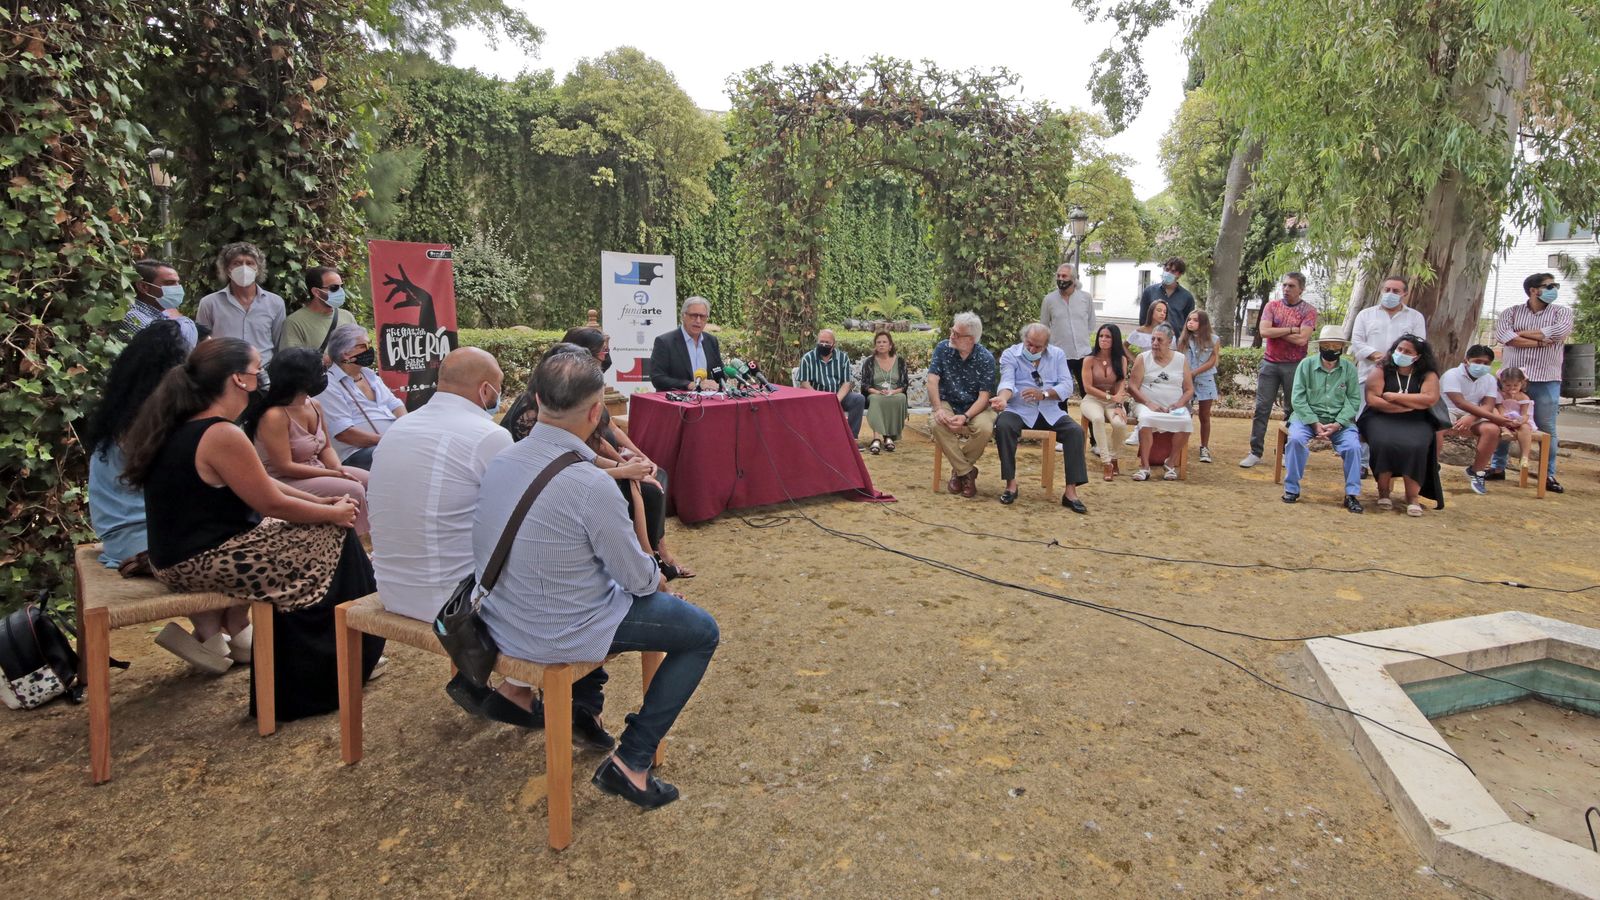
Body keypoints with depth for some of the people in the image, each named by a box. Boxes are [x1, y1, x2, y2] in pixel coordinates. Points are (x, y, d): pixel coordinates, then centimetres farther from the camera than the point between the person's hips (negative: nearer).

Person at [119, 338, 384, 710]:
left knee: (312, 523, 21)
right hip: (204, 562, -10)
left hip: (178, 553, 10)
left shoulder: (182, 426, 8)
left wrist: (320, 502, 9)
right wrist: (334, 513, -3)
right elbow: (272, 503, -18)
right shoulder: (222, 436, -24)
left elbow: (259, 484, 12)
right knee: (331, 538, 0)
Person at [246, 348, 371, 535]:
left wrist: (339, 469, -11)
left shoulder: (315, 406, 4)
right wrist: (335, 474, -22)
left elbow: (326, 448, 11)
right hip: (285, 483, -9)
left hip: (317, 471, 9)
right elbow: (285, 467, -22)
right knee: (353, 491, -24)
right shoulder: (274, 416, -21)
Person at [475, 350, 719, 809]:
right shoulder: (591, 486, -28)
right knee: (702, 632, 7)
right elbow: (638, 578, -16)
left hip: (500, 618, 8)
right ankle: (630, 762, 6)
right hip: (557, 634, -8)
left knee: (609, 587, 34)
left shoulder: (501, 458, -4)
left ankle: (582, 706, 36)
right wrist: (657, 579, 9)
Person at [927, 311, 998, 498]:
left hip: (976, 407, -1)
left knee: (985, 428, -33)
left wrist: (965, 417, -29)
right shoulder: (942, 348, -4)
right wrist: (938, 409, -25)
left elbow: (984, 396, -13)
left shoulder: (986, 358, -9)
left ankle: (958, 469, -7)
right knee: (937, 425, -32)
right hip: (948, 404, 1)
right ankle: (967, 472, -16)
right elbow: (932, 380, -10)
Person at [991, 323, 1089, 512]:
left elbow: (1067, 386, -3)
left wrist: (1043, 394, -22)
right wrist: (1002, 398, -40)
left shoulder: (1058, 354, 7)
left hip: (1050, 411, 3)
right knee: (1003, 425, -34)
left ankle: (1071, 491, -19)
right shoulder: (1010, 354, 0)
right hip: (1019, 410, -2)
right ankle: (1011, 483, -22)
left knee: (1076, 431, -22)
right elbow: (1007, 382, -16)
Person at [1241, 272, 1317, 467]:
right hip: (1270, 363, 2)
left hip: (1294, 365, -2)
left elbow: (1302, 339, -15)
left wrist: (1276, 331, -8)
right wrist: (1291, 329, -11)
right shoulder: (1272, 306, 6)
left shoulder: (1309, 311, -1)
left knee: (1292, 411, 5)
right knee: (1262, 408, 0)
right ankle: (1255, 452, 4)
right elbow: (1263, 331, -9)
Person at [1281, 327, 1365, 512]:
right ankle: (1291, 489, -16)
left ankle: (1352, 494, -10)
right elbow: (1298, 399, -5)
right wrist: (1315, 423, -15)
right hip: (1308, 416, -1)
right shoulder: (1306, 364, -2)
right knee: (1296, 439, -30)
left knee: (1353, 446, -24)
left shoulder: (1349, 368, 2)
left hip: (1340, 420, 1)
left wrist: (1337, 424, -16)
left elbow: (1354, 400, -1)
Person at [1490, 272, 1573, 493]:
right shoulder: (1511, 312, 6)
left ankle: (1549, 475, 10)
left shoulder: (1562, 312, 6)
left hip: (1546, 380, 0)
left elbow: (1558, 332, -15)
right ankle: (1498, 468, 15)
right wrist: (1540, 342, -15)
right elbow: (1501, 335, -13)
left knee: (1546, 429, 3)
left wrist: (1520, 333, -9)